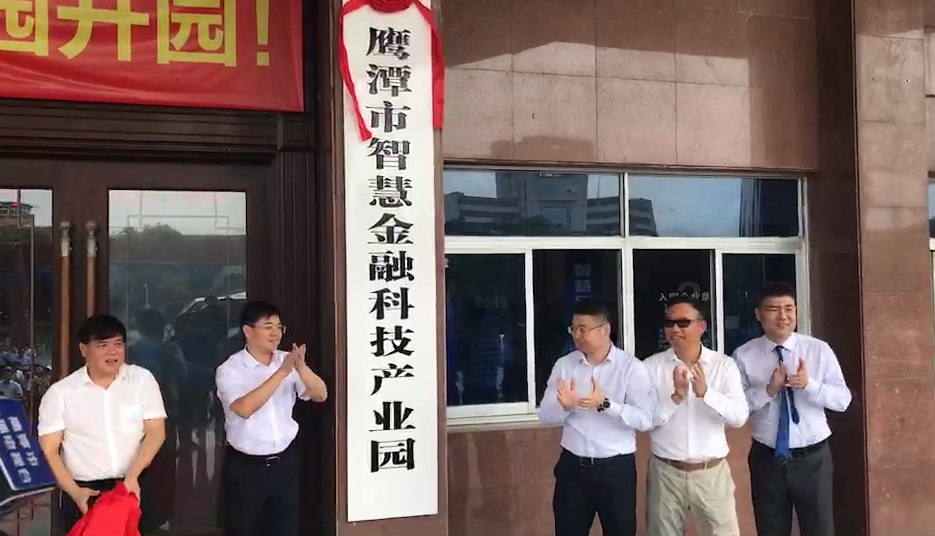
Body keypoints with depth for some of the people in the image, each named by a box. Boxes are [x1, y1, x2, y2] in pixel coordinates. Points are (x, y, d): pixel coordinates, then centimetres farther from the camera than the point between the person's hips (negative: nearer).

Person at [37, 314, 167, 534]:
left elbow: (156, 432, -3)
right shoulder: (59, 392, 0)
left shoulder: (142, 379, 2)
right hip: (86, 493, -1)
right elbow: (48, 450, 0)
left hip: (134, 487, 1)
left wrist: (132, 477, -14)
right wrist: (74, 492, -12)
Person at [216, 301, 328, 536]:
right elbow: (244, 408, -28)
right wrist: (282, 372, -29)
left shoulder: (287, 361, 1)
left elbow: (320, 395, -5)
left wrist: (301, 367, -23)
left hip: (285, 461, 4)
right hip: (246, 466, -4)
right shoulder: (230, 369, -12)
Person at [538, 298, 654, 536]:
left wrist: (605, 404, -27)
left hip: (616, 467, -2)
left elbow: (644, 420, -14)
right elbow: (545, 417, 1)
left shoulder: (631, 367, -7)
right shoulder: (564, 365, 2)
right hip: (572, 466, 3)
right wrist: (565, 406, -20)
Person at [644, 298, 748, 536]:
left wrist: (706, 392, -26)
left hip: (712, 473, 0)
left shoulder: (724, 365, -3)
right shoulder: (652, 366, -3)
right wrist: (676, 396, -23)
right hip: (666, 472, 1)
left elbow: (739, 416, -12)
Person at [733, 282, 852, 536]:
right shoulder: (744, 355, -4)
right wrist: (768, 390, -21)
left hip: (813, 458, 0)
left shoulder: (819, 349, -3)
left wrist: (810, 384, -21)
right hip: (766, 459, 0)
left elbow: (843, 400, -4)